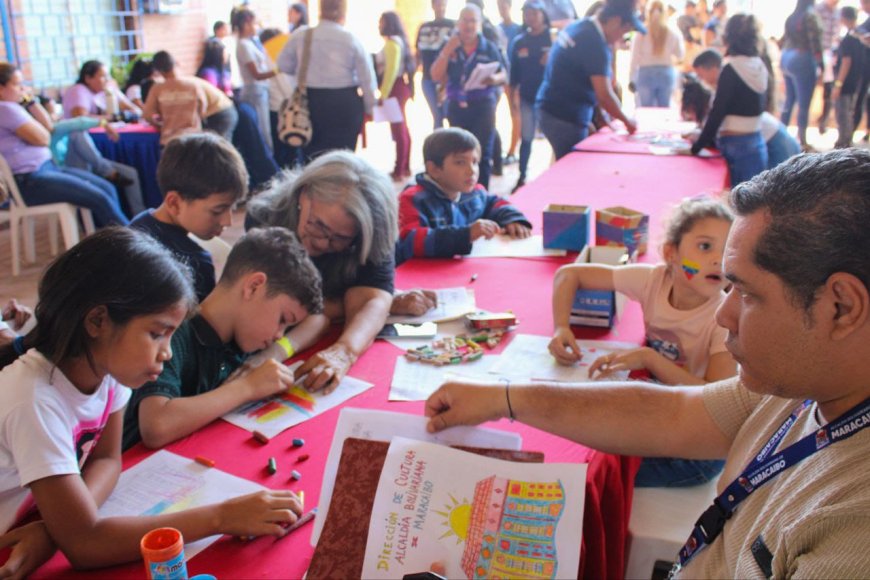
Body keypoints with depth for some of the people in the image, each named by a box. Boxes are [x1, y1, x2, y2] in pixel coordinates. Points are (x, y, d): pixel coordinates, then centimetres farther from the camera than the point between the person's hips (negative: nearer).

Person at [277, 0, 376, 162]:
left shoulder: (300, 36, -2)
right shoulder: (351, 39, -6)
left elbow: (283, 65, 10)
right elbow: (367, 77, -3)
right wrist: (369, 107, 9)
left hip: (311, 101, 2)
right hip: (345, 103, -1)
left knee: (313, 157, 12)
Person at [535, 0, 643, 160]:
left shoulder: (576, 27, 12)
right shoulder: (595, 43, -17)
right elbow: (604, 96, -20)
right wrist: (627, 121, -5)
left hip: (550, 109, 10)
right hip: (566, 117, -10)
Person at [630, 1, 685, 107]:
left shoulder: (641, 34, -6)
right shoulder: (672, 33, 0)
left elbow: (635, 58, -5)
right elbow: (681, 55, 10)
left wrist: (632, 78, 1)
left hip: (646, 74, -2)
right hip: (666, 74, 2)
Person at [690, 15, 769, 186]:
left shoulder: (731, 69, -11)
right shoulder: (760, 68, 11)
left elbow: (718, 112, -12)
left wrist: (697, 146, -5)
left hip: (737, 146, -8)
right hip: (757, 145, 8)